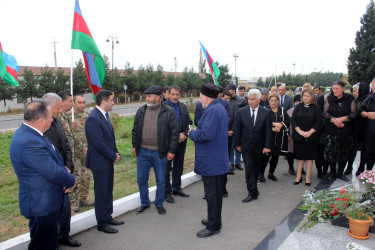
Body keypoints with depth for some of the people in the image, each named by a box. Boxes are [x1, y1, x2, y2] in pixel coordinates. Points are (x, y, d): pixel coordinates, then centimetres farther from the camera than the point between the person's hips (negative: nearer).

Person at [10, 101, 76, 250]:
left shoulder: (29, 134, 4)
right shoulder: (29, 142, -30)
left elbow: (51, 161, 15)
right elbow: (54, 173, -26)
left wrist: (62, 168, -2)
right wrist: (71, 181, -7)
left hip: (48, 202, 10)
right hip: (41, 205, -10)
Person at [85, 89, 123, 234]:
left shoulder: (104, 115, 9)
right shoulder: (93, 119, -22)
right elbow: (99, 144, -23)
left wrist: (116, 153, 4)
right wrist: (114, 156, -13)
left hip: (108, 162, 9)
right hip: (100, 162, -9)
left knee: (108, 191, 19)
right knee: (101, 193, 3)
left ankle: (108, 217, 34)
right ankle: (102, 224, 18)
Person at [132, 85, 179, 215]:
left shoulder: (169, 112, -8)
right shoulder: (141, 111, 5)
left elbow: (175, 132, -7)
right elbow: (135, 130, 13)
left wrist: (171, 150, -10)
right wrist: (134, 146, 10)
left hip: (160, 153, -3)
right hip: (143, 151, 3)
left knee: (161, 180, 11)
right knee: (141, 179, 11)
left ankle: (159, 204, 30)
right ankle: (144, 203, 30)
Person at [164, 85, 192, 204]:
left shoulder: (183, 106, 10)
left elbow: (189, 121, 9)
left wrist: (184, 134, -8)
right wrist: (177, 136, -16)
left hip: (181, 141, 6)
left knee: (178, 167, 16)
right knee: (167, 167, 2)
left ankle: (176, 188, 31)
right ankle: (167, 192, 12)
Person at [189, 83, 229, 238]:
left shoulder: (212, 110, -20)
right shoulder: (220, 108, 14)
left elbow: (206, 134, -29)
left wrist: (192, 133, -11)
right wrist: (196, 132, 12)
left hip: (211, 162, -10)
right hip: (218, 160, 10)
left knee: (212, 195, 1)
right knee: (216, 193, 20)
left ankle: (213, 227, 13)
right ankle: (214, 221, 34)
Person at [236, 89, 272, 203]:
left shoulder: (266, 113, -4)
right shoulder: (241, 111, -3)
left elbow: (268, 131, -4)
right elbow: (238, 129, 1)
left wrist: (267, 146, -9)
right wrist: (238, 144, 1)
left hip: (259, 147, 1)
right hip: (246, 146, -1)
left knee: (256, 168, 13)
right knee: (249, 168, -6)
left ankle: (253, 187, 33)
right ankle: (253, 192, -2)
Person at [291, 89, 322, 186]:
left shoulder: (316, 108, 0)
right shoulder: (298, 107, 4)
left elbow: (318, 122, -4)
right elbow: (293, 120, -1)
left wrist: (309, 132, -14)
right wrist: (300, 131, -13)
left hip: (311, 137, -1)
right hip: (298, 136, 1)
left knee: (309, 157, 4)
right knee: (300, 156, 7)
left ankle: (308, 178, 13)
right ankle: (298, 177, 15)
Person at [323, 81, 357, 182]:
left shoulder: (350, 99, 0)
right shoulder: (329, 98, 5)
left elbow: (354, 113, -4)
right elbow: (325, 113, 0)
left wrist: (342, 119, -17)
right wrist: (334, 120, -15)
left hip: (345, 131, 0)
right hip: (331, 130, 1)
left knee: (343, 152, 6)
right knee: (331, 152, 0)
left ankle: (340, 173, 20)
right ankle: (332, 173, 15)